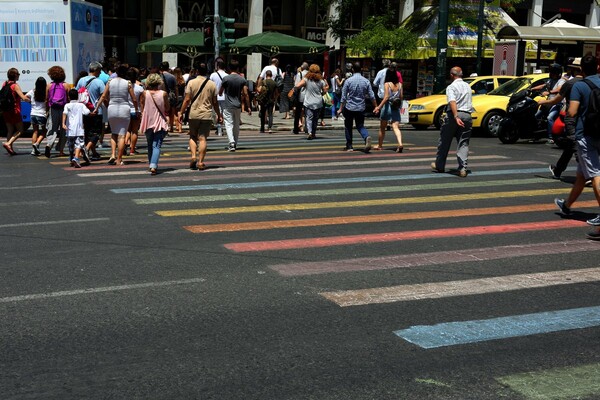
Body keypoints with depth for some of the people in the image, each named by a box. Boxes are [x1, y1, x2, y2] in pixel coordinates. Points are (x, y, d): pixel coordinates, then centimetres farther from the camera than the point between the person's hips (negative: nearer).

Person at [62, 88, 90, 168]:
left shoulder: (67, 105, 5)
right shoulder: (81, 105, 5)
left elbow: (65, 113, -12)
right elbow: (87, 112, -7)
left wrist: (63, 123, -20)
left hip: (70, 129, 2)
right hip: (79, 130, -2)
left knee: (71, 146, 16)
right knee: (79, 144, -9)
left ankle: (72, 160, 28)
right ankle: (76, 158, -31)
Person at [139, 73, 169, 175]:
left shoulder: (144, 94, -4)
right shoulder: (163, 94, -7)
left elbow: (142, 109, 2)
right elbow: (167, 109, 2)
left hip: (148, 123, 2)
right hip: (160, 123, -2)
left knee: (150, 145, 18)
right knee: (157, 146, -5)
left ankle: (151, 165, 25)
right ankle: (153, 166, -22)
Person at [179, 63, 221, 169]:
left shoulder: (191, 83, -1)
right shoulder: (212, 84, 2)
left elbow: (187, 100, -4)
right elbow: (215, 102, 5)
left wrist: (181, 112, 3)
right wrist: (219, 115, 15)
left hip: (194, 114, 0)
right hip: (207, 115, 0)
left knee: (193, 136, 15)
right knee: (202, 138, 0)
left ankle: (193, 156, -2)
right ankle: (200, 162, -1)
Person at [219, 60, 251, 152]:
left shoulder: (226, 78, -8)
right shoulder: (242, 80, -1)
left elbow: (220, 92, 2)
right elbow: (246, 94, -3)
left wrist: (221, 93, 27)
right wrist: (249, 107, 2)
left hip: (228, 105, -3)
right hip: (238, 106, 3)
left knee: (229, 124, -6)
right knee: (236, 125, 14)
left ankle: (231, 142, -25)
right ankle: (234, 144, 23)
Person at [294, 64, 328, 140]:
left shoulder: (306, 79, -7)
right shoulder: (321, 81, -1)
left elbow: (297, 86, -18)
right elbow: (324, 91, 5)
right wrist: (327, 87, 26)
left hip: (308, 103, -2)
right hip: (318, 103, 2)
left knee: (309, 118, -5)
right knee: (315, 118, 15)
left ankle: (309, 132, -26)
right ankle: (314, 133, 23)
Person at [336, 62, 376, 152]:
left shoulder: (348, 81, -8)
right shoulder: (366, 81, -2)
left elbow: (344, 97, -6)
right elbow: (371, 96, -1)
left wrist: (341, 109, -1)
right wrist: (376, 107, 9)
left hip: (349, 108, -2)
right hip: (361, 108, 2)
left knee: (348, 126, 14)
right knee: (360, 126, 11)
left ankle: (349, 146, 16)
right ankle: (366, 137, -20)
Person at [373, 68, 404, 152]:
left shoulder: (387, 84, -9)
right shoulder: (399, 84, 5)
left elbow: (386, 97, -16)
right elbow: (401, 97, 7)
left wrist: (379, 107, -17)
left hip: (387, 107, -3)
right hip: (396, 108, 4)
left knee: (382, 128, 13)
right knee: (396, 127, -4)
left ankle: (380, 145, 25)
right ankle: (400, 144, -27)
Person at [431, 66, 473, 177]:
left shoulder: (451, 87, -6)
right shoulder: (467, 86, 15)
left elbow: (452, 102, -21)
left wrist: (456, 117, -29)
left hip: (453, 114, -4)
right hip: (467, 115, 4)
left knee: (445, 141, 11)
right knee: (463, 143, 5)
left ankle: (439, 165, 22)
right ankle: (463, 168, -8)